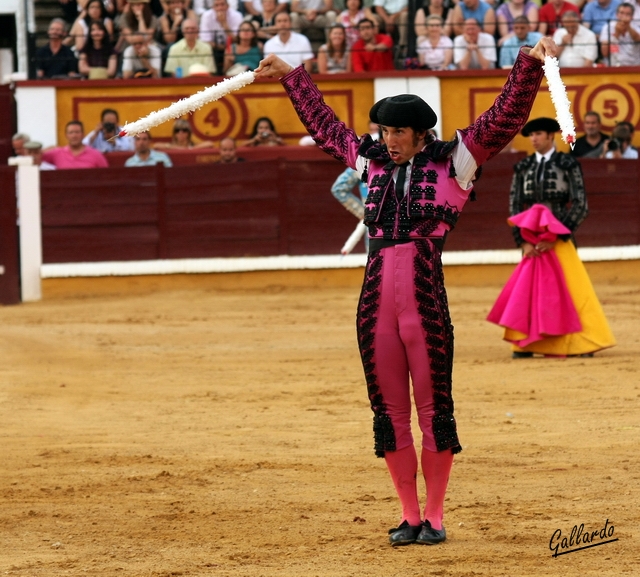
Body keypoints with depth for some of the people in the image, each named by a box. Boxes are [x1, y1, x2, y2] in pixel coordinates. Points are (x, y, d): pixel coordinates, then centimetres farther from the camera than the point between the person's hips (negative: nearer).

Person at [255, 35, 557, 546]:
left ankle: (435, 517, 11)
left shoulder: (452, 163, 3)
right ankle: (409, 517, 17)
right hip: (376, 308, 4)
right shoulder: (374, 163, 16)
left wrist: (530, 66, -12)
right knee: (389, 413, 7)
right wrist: (291, 76, 37)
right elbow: (325, 123, 30)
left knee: (434, 410, 1)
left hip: (426, 307, -4)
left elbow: (505, 118, -2)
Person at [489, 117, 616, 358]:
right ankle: (525, 345, 9)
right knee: (527, 289, 2)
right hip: (531, 240, 4)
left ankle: (583, 344, 0)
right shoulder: (523, 168, 9)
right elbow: (515, 206, 9)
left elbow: (580, 205, -7)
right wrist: (523, 241, -4)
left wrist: (554, 239, -13)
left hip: (559, 238, -4)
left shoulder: (568, 165, -3)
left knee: (573, 288, -6)